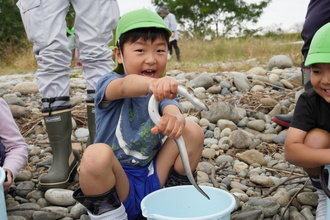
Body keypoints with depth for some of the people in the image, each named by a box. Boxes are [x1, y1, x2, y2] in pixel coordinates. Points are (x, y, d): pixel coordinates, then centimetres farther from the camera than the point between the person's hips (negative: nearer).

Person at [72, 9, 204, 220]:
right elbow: (125, 86, -35)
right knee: (97, 154, -36)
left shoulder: (164, 91, 1)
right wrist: (151, 83, -59)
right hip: (115, 182, -3)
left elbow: (172, 110, -22)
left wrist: (176, 119, -48)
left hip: (152, 180, 4)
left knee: (193, 130, -12)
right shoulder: (108, 83, -10)